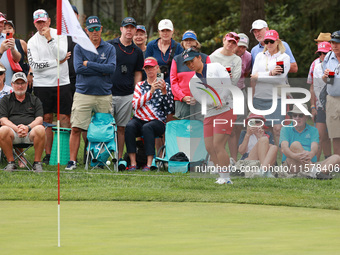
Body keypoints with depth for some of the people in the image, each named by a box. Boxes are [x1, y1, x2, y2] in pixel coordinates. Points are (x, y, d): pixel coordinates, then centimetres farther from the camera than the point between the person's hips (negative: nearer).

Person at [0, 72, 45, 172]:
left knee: (40, 129, -35)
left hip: (30, 133, 0)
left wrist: (28, 127, -16)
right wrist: (16, 128, -16)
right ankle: (11, 162, -19)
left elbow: (39, 119, 5)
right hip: (13, 134, 0)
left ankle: (37, 162, -21)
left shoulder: (34, 100, 18)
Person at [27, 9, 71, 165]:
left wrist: (49, 38, -17)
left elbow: (61, 54, -11)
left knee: (64, 117, -3)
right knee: (47, 119, 2)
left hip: (62, 83, 0)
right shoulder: (32, 42, 2)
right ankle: (48, 154, 6)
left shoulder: (60, 35, 3)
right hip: (42, 85, 0)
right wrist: (57, 62, -9)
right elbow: (34, 65, -8)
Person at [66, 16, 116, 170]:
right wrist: (102, 70, -8)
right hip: (83, 94, -1)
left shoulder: (109, 49, 9)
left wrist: (89, 64, -9)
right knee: (76, 128, -8)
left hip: (104, 95, 1)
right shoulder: (79, 48, 6)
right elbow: (78, 69, -8)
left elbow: (112, 68, -8)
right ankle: (72, 160, -5)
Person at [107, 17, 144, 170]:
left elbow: (138, 74, 16)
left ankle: (120, 158, 9)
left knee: (121, 127, 5)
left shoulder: (137, 52, 12)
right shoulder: (109, 46, 2)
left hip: (127, 95, 2)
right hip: (108, 93, -2)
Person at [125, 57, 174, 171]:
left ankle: (149, 164, -40)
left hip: (158, 122, -2)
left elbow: (169, 109, 2)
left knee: (147, 127, -37)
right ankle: (133, 163, -34)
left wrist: (164, 92, -10)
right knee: (129, 126, -33)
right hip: (139, 120, 2)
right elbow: (135, 105, -3)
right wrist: (151, 91, -11)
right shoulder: (140, 85, 17)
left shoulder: (165, 86, 12)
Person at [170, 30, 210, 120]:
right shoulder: (177, 59, 14)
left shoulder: (205, 58, 10)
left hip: (199, 102, -1)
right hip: (181, 102, 1)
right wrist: (183, 97, -6)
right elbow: (173, 81, 9)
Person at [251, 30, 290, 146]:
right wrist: (271, 74, -11)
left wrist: (259, 76, -5)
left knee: (277, 129, -10)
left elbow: (280, 78, -9)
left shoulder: (284, 57, 5)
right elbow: (253, 77, 4)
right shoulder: (260, 56, 16)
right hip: (259, 97, 3)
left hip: (275, 98, -3)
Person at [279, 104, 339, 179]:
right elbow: (284, 148, -9)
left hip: (311, 164, 3)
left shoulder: (313, 130, 15)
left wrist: (311, 154, -31)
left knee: (336, 158, -16)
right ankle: (314, 171, -50)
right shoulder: (286, 129, 10)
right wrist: (294, 155, -33)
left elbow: (314, 148, -5)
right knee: (295, 145, -29)